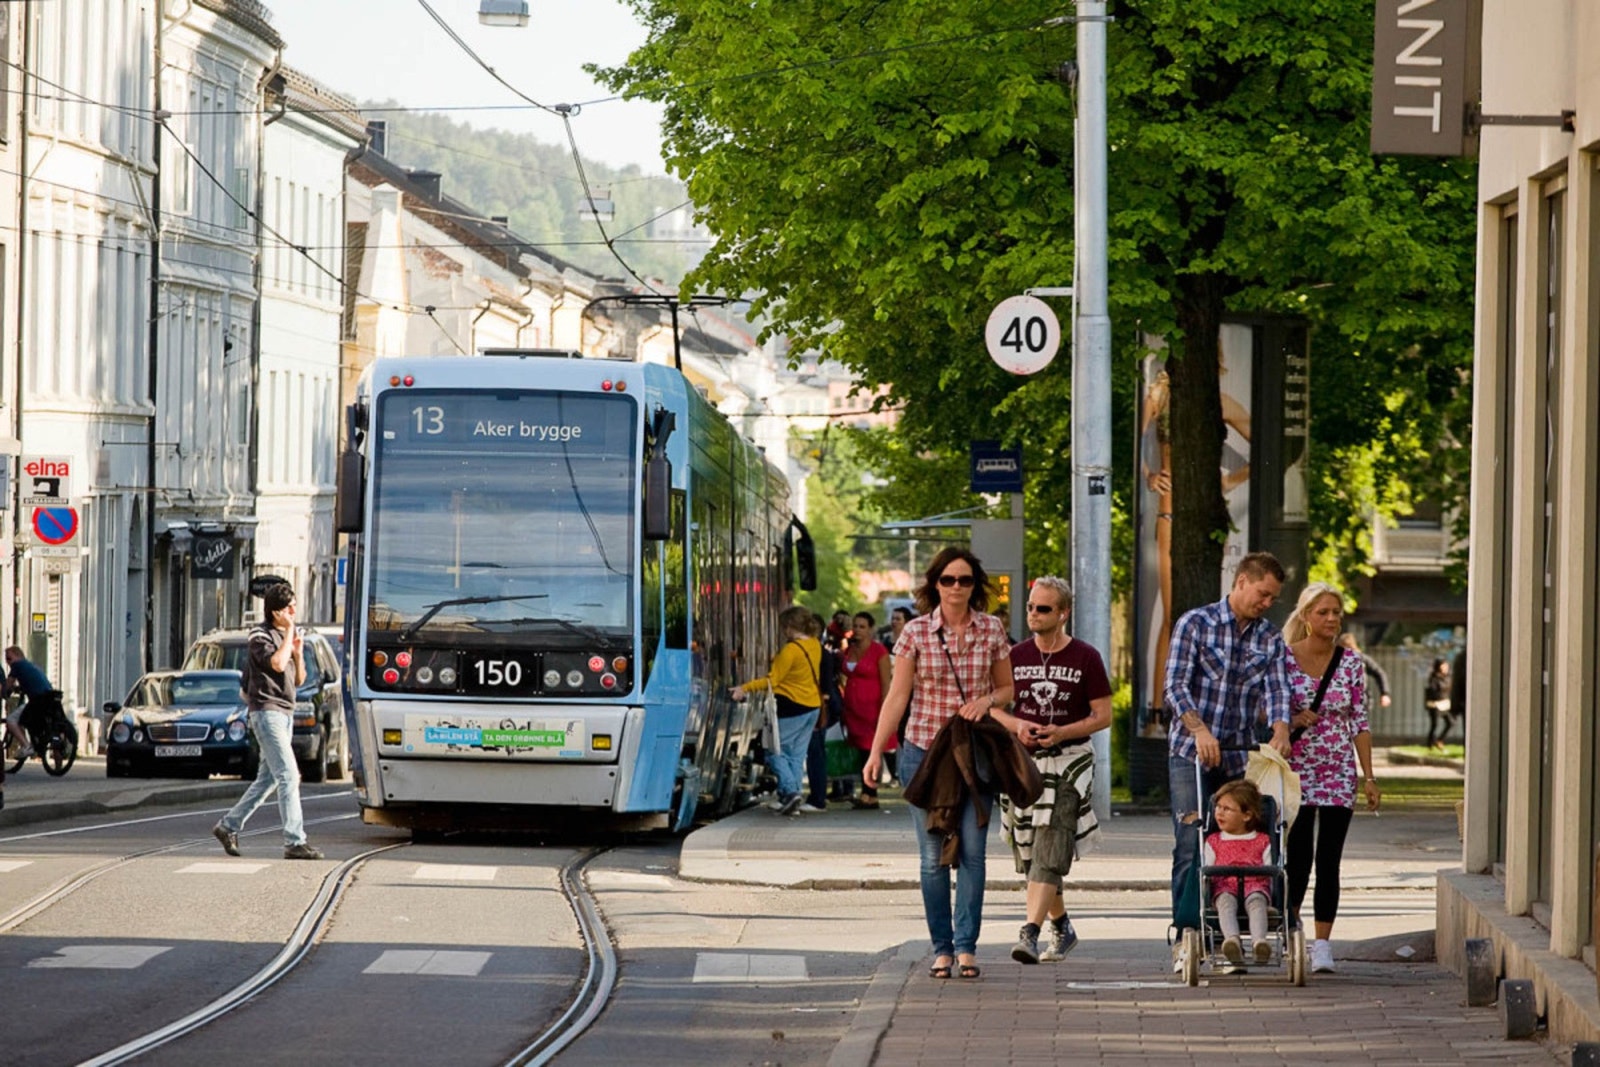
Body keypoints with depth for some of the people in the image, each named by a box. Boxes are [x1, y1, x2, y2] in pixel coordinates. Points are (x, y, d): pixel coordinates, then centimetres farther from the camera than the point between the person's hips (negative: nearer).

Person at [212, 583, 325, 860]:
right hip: (267, 711, -9)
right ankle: (295, 842, -18)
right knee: (289, 775, -15)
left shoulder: (287, 635, 18)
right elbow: (277, 663, -25)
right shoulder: (260, 635, -7)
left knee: (268, 778, 13)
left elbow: (298, 680, 19)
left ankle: (228, 826, 24)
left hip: (285, 712, 9)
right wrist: (289, 632, -14)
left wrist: (298, 655, 1)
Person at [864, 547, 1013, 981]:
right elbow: (896, 697, -1)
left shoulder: (992, 631, 3)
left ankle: (966, 945, -2)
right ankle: (941, 947, 6)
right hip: (924, 751, -1)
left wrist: (987, 700, -10)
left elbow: (1006, 688, 13)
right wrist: (876, 752, -8)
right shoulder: (916, 632, -2)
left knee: (973, 850, -5)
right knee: (933, 855, 0)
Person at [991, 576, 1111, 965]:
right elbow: (994, 707, 12)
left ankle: (1030, 933, -24)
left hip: (1067, 763, -5)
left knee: (1049, 854, -16)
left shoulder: (1085, 658, -2)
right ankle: (1062, 928, 28)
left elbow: (1103, 715, -2)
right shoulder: (1016, 656, 8)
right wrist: (1017, 725, -9)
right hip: (1021, 761, 5)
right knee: (1029, 856, 9)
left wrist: (1062, 733, -17)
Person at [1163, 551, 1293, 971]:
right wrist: (1199, 729, -25)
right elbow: (1175, 685, -9)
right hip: (1190, 752, -4)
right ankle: (1186, 936, -9)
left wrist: (1280, 730, -23)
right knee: (1191, 845, -10)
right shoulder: (1195, 624, -2)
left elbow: (1277, 689, -2)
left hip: (1239, 758, 4)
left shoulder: (1270, 639, 10)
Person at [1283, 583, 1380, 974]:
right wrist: (1292, 720, -15)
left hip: (1339, 773, 2)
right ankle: (1290, 924, 18)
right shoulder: (1284, 658, -2)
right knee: (1299, 857, -6)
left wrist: (1369, 776, 0)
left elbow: (1360, 723, 6)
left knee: (1329, 861, -1)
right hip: (1296, 768, -2)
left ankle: (1322, 943, 4)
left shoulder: (1351, 664, 3)